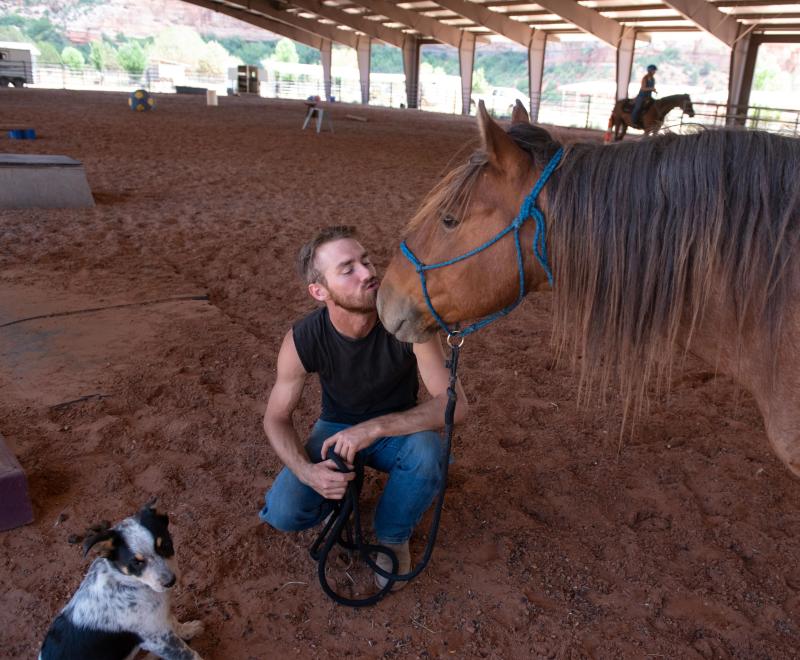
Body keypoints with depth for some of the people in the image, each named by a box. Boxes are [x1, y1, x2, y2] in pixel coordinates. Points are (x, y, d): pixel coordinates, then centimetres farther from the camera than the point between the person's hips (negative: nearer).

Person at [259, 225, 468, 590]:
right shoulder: (302, 340, -25)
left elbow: (454, 403, -29)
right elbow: (276, 418, -12)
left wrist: (375, 427, -39)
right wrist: (307, 471, -31)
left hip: (397, 428, 0)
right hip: (336, 427, 1)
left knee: (427, 452, -35)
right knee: (283, 513, -23)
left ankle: (393, 538, -4)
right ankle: (341, 496, 14)